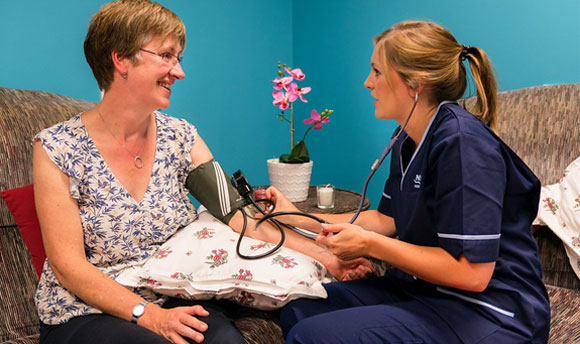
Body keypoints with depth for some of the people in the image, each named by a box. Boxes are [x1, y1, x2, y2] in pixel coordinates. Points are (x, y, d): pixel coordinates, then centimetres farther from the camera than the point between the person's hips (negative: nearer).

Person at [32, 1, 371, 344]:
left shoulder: (180, 137, 4)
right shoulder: (58, 149, -8)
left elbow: (238, 215, -3)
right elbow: (68, 266, -11)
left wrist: (323, 255, -13)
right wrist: (148, 315, -22)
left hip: (176, 303, 4)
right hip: (87, 313, -3)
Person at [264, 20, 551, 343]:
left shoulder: (462, 143, -23)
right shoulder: (408, 142, 8)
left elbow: (472, 273, -25)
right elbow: (386, 220, 17)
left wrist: (369, 244, -17)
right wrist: (298, 217, 15)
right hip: (425, 290, 9)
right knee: (297, 313, 5)